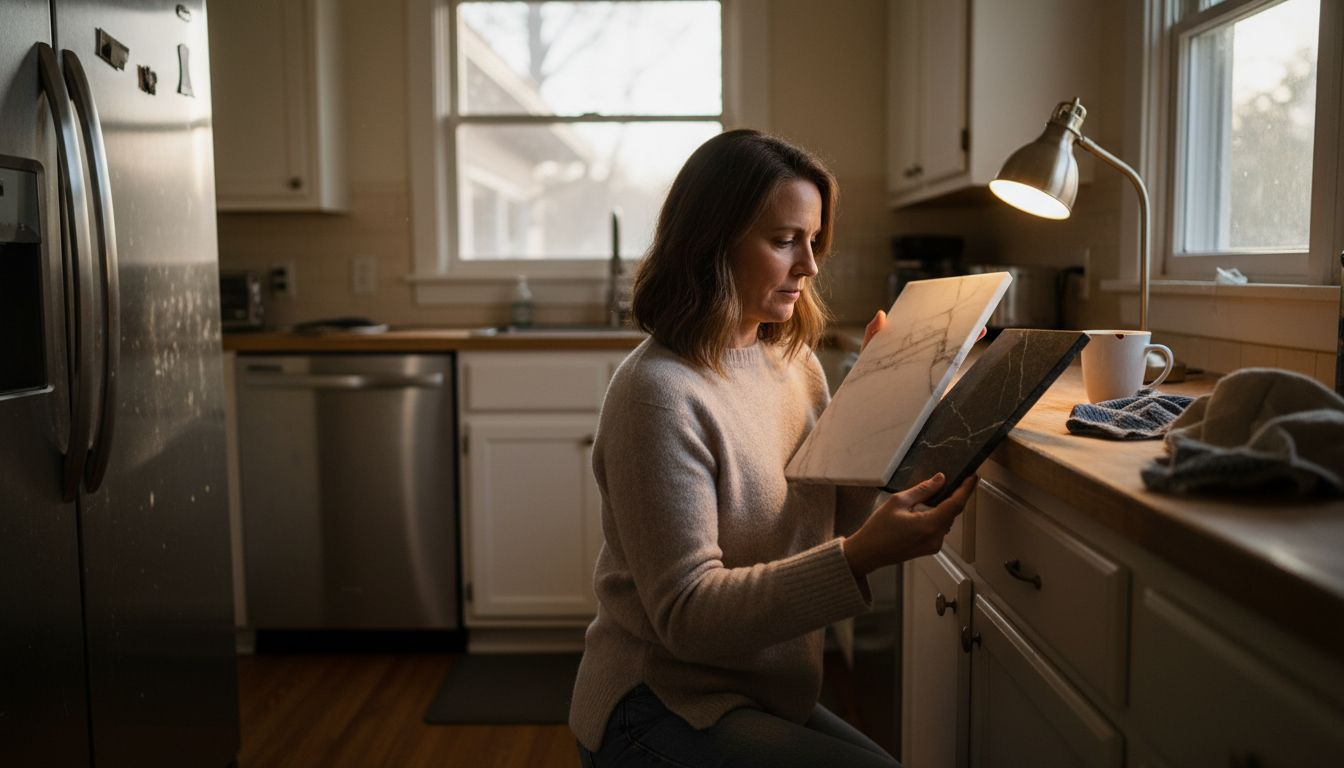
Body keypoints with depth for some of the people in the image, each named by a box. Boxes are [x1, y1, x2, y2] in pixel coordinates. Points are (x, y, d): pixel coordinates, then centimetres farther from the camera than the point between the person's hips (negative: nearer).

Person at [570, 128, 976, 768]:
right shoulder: (659, 392, -21)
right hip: (662, 712, -7)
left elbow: (832, 521, 7)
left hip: (764, 700, 8)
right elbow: (686, 615, -23)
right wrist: (863, 555, -32)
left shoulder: (791, 359, 4)